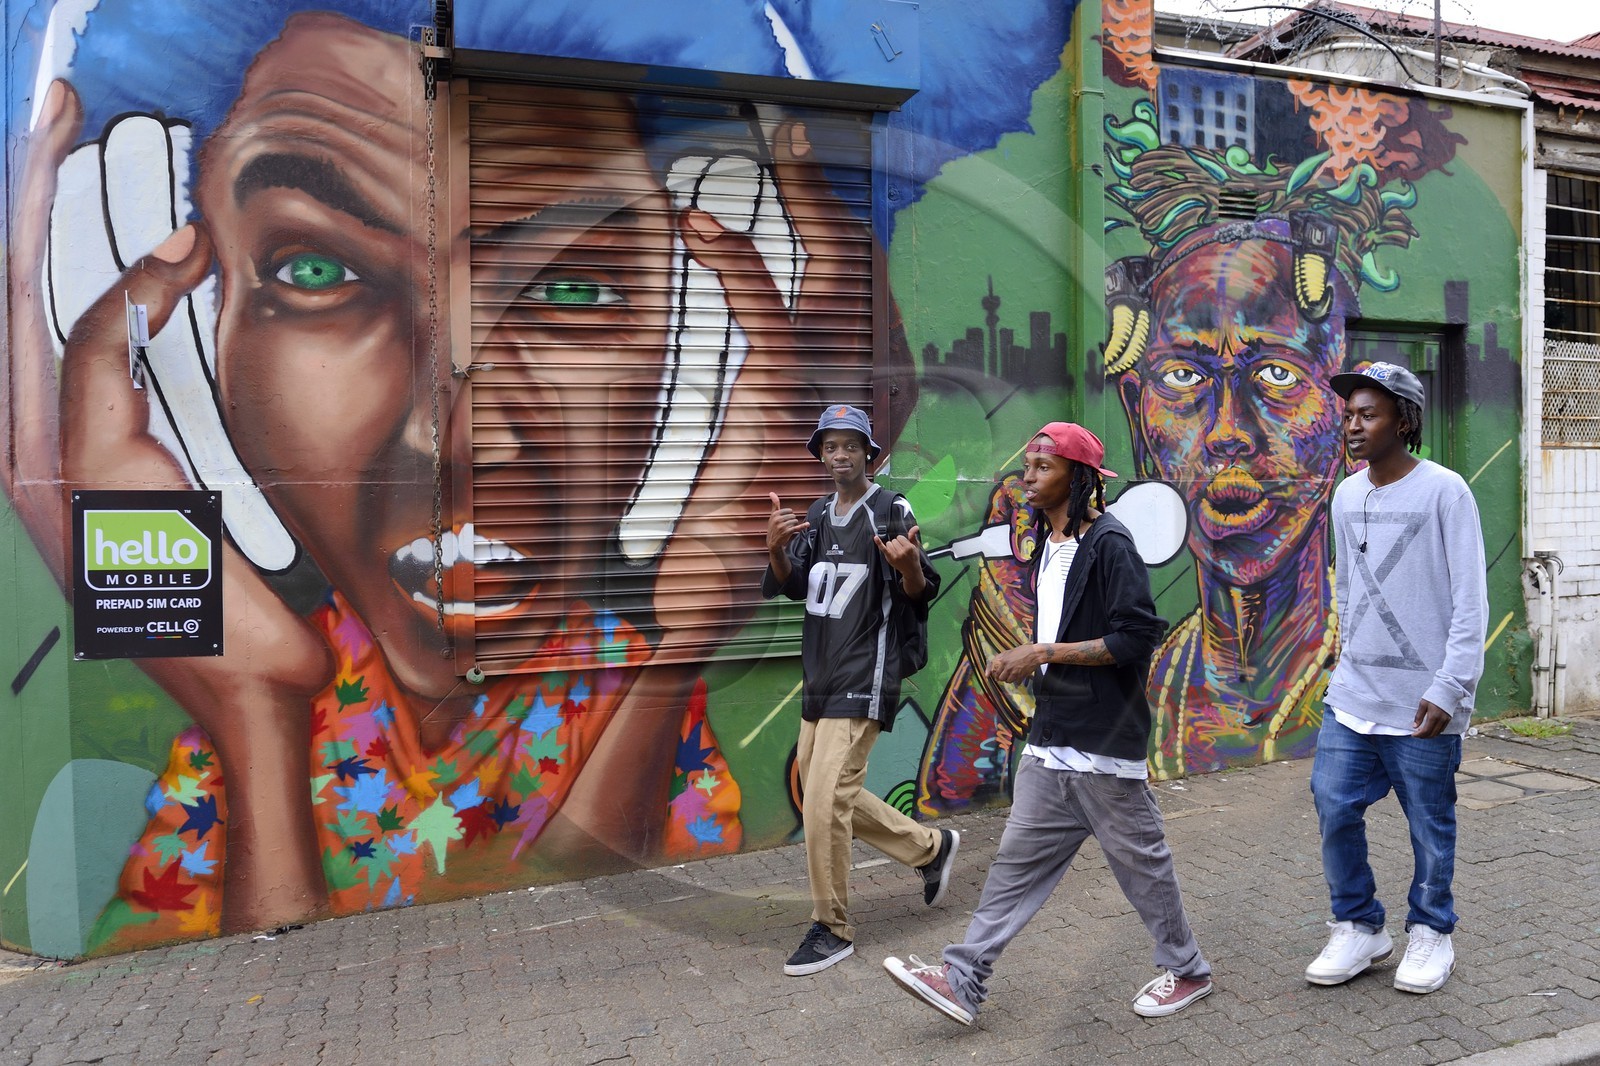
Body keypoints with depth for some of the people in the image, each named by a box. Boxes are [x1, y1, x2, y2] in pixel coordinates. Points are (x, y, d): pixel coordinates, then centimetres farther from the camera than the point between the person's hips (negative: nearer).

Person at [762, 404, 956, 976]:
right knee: (823, 794, 16)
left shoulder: (893, 513, -10)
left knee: (825, 800, -10)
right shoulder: (818, 516, 11)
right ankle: (931, 847, 32)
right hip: (819, 677, 8)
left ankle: (832, 929, 7)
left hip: (863, 681, -8)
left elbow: (921, 594, -10)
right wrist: (775, 547, -14)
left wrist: (910, 563, -32)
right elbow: (787, 586, 6)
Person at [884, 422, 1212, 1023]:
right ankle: (964, 979, 13)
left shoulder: (1109, 544, -14)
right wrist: (1021, 662, 9)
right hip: (1050, 742, 8)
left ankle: (1187, 970, 31)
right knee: (1018, 860, 9)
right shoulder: (1047, 549, 13)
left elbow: (1135, 637, -21)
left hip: (1104, 746, -8)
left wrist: (1044, 653, -20)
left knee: (1140, 860, 9)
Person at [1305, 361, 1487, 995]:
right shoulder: (1346, 497, 8)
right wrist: (1351, 661, 16)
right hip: (1352, 697, 5)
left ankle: (1431, 933, 29)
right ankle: (1359, 929, 21)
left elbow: (1471, 602, -12)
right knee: (1334, 810, 4)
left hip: (1423, 703, -5)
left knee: (1430, 826, 9)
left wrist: (1449, 689, -16)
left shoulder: (1444, 492, -10)